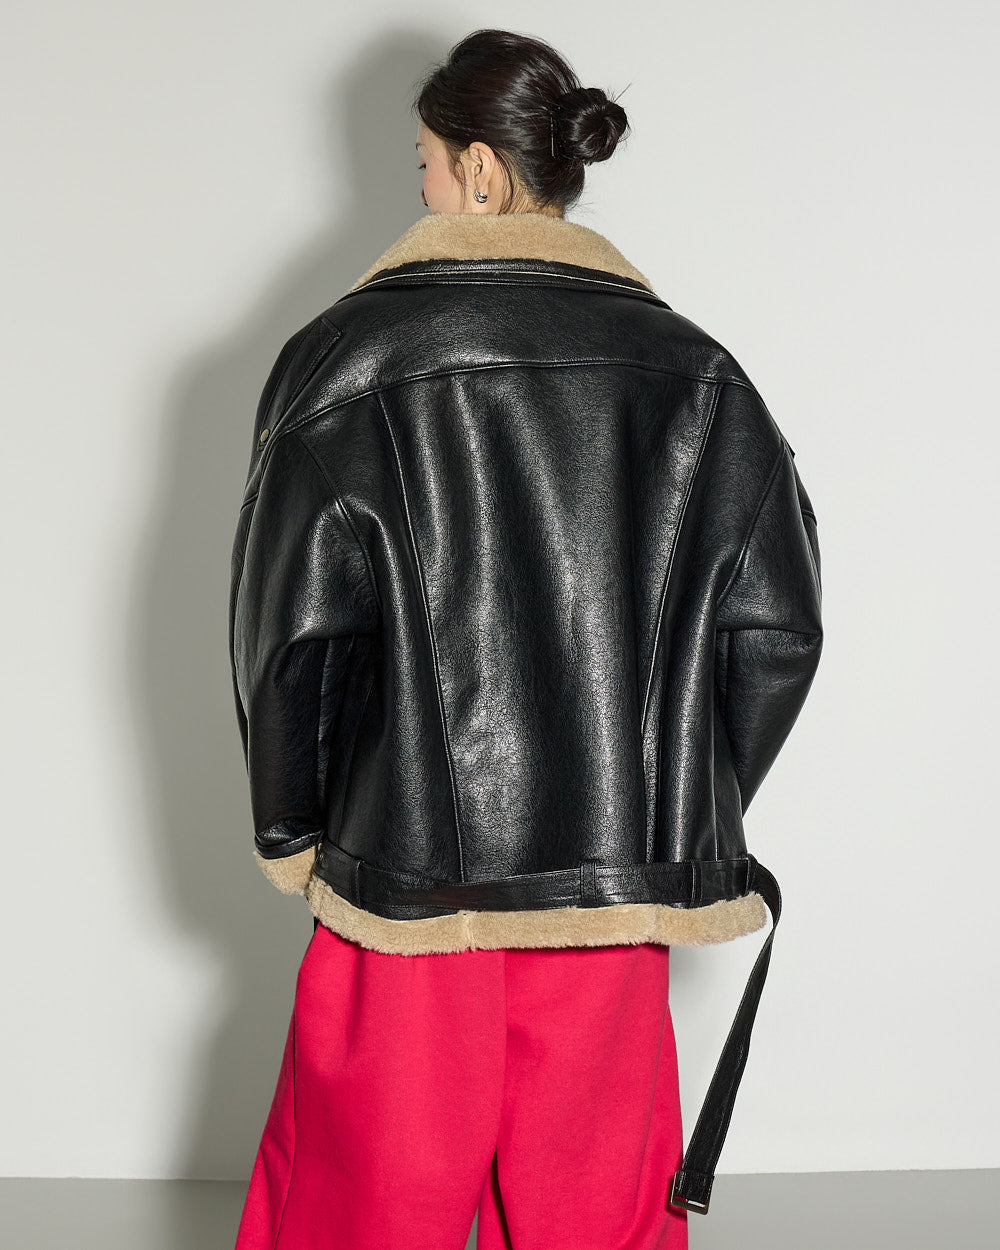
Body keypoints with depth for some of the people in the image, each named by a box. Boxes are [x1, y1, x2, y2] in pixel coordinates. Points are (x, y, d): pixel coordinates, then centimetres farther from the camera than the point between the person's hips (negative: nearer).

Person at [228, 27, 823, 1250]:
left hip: (408, 872, -3)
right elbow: (777, 626, 2)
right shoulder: (693, 370, 3)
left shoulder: (352, 356, -7)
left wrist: (292, 834, 5)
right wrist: (686, 815, 13)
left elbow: (290, 631, -9)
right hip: (622, 885, 3)